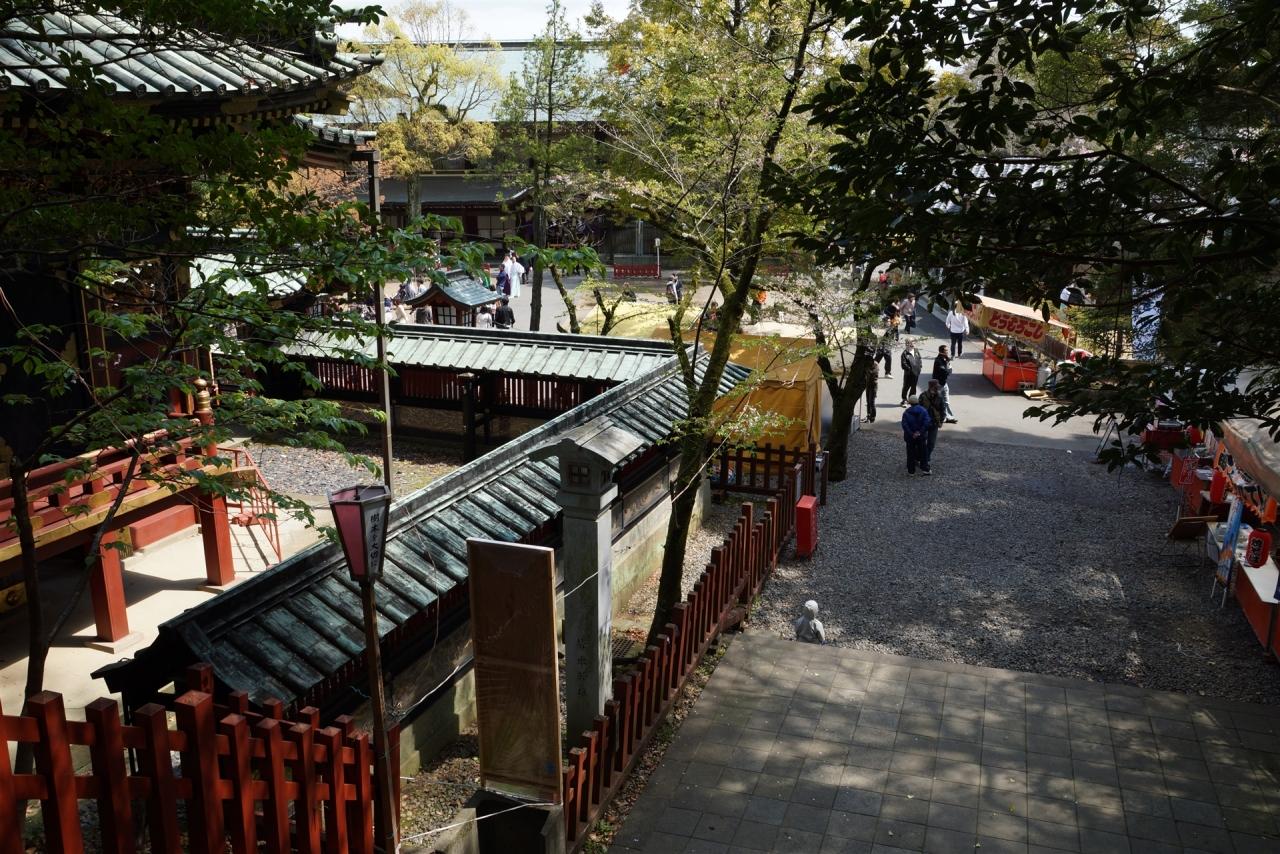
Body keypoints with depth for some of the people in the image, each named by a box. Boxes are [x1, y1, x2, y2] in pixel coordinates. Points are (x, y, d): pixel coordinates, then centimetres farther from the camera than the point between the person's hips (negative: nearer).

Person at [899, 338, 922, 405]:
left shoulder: (916, 351, 8)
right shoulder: (905, 353, -12)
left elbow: (919, 359, 18)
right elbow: (903, 364, -15)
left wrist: (920, 366, 5)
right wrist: (909, 369, -20)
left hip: (916, 372, 6)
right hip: (908, 373, -6)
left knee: (913, 387, 15)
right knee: (906, 386, 0)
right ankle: (904, 400, 10)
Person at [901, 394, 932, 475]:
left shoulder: (906, 412, -8)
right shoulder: (923, 411, -6)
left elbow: (904, 424, -17)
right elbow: (927, 422, -17)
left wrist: (911, 434, -15)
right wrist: (921, 432, -14)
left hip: (910, 436, -1)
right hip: (922, 436, 1)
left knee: (911, 453, 9)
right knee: (923, 453, 13)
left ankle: (911, 470, 13)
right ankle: (925, 469, 14)